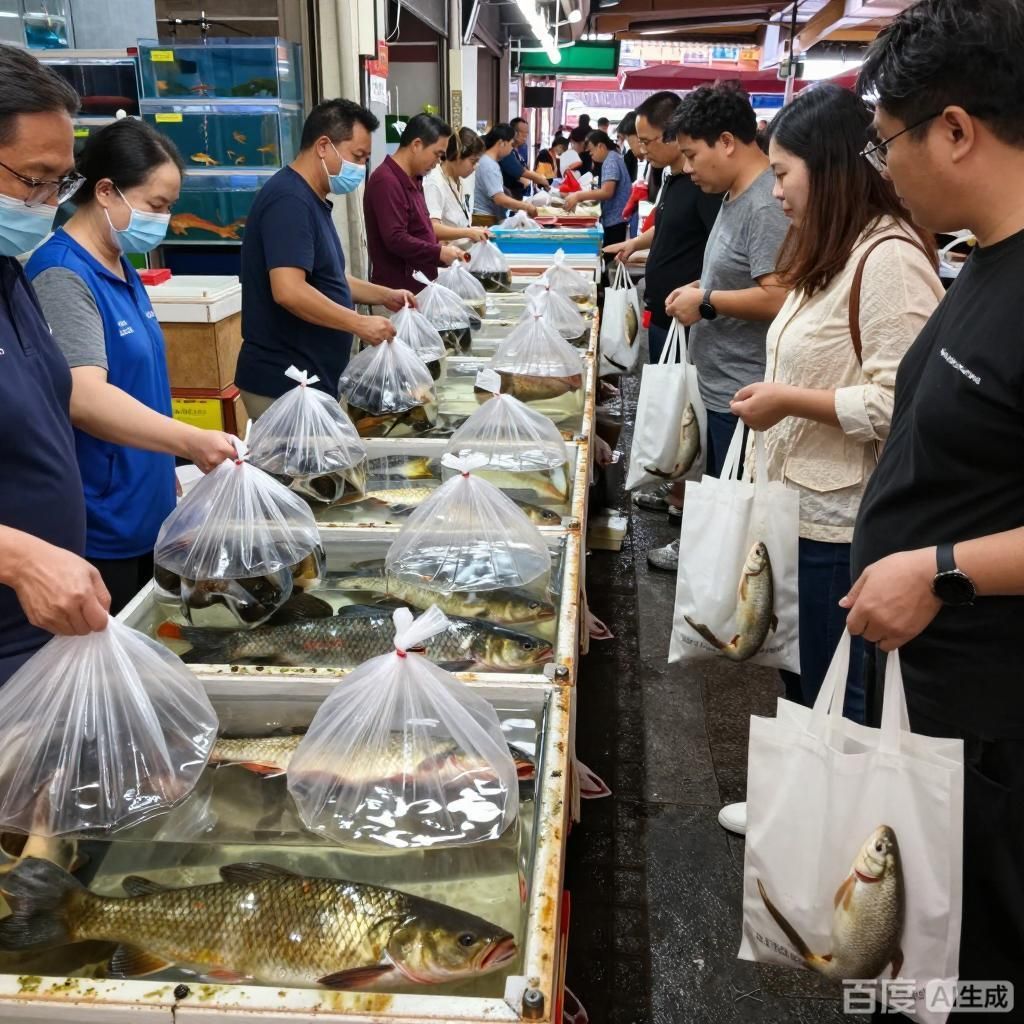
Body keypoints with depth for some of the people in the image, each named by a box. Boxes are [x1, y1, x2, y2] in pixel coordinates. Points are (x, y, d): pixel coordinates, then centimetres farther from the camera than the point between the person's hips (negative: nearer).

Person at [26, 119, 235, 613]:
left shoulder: (123, 270, 10)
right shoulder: (62, 276, -18)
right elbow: (83, 397, -31)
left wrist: (167, 466, 22)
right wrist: (190, 441, -41)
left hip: (145, 514, 9)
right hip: (97, 534, -9)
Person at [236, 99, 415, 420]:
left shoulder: (310, 200, 14)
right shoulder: (289, 200, -18)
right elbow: (289, 291, -29)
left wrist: (383, 295, 13)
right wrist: (360, 324, -21)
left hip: (308, 380, 10)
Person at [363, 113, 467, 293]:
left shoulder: (412, 180, 15)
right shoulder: (387, 181, -17)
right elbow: (395, 239, -24)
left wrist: (439, 246, 6)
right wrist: (439, 252, -16)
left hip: (419, 287, 10)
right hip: (397, 291, -9)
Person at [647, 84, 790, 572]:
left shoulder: (766, 206, -19)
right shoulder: (736, 196, 13)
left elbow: (778, 297, -27)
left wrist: (706, 303, -16)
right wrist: (700, 287, 9)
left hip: (743, 393, -10)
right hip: (721, 385, 10)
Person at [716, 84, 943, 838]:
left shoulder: (890, 257, -19)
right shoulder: (834, 253, 12)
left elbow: (899, 403, -26)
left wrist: (790, 402, -18)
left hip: (844, 521, -10)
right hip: (806, 502, 10)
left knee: (839, 691, 7)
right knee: (803, 674, 22)